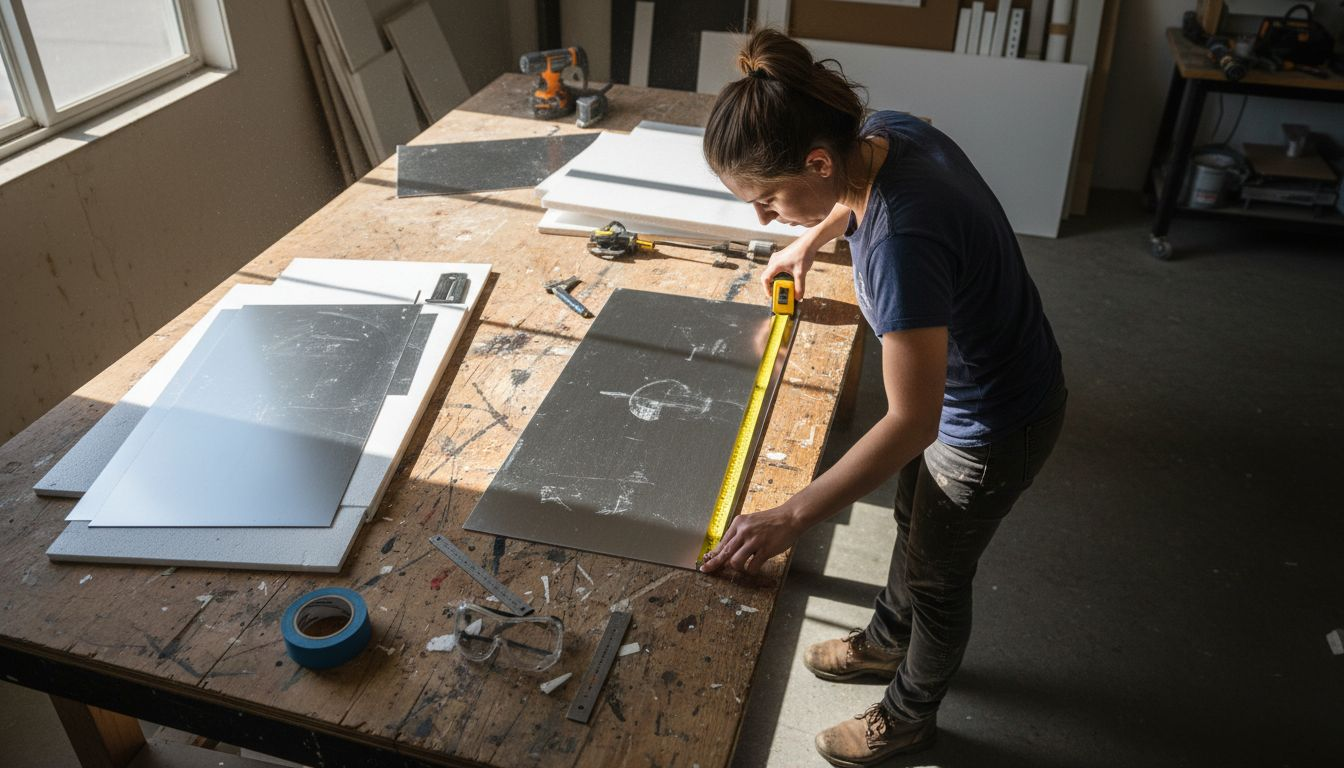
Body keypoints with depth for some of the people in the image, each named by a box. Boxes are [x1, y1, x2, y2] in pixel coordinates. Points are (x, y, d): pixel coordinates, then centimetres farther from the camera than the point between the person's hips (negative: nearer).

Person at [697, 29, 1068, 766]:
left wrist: (788, 519, -37)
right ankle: (887, 641, 60)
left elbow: (912, 421, -39)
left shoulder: (900, 242, -42)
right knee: (915, 521, 30)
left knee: (936, 575, 17)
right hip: (966, 385, 8)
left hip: (992, 426, -8)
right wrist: (810, 240, 13)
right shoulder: (884, 129, -17)